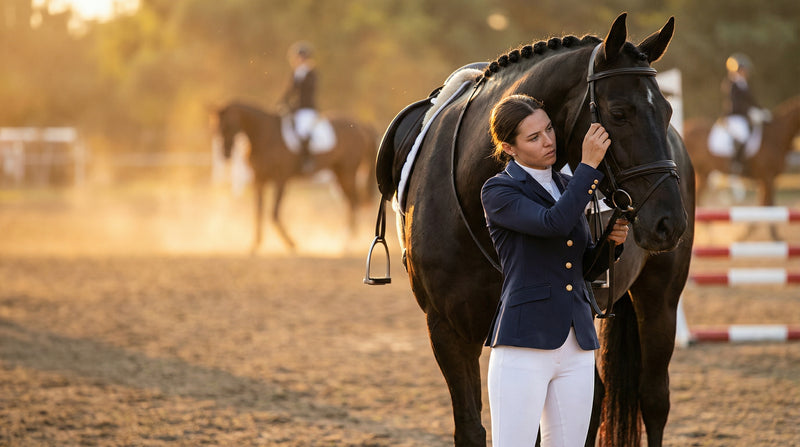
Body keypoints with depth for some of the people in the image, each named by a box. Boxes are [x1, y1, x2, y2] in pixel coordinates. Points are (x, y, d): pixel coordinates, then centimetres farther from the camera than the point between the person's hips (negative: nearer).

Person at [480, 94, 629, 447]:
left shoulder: (567, 186, 15)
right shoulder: (499, 192, -4)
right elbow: (554, 222, -22)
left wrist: (611, 241, 1)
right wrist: (589, 165, -19)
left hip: (578, 348, 6)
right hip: (523, 346, -6)